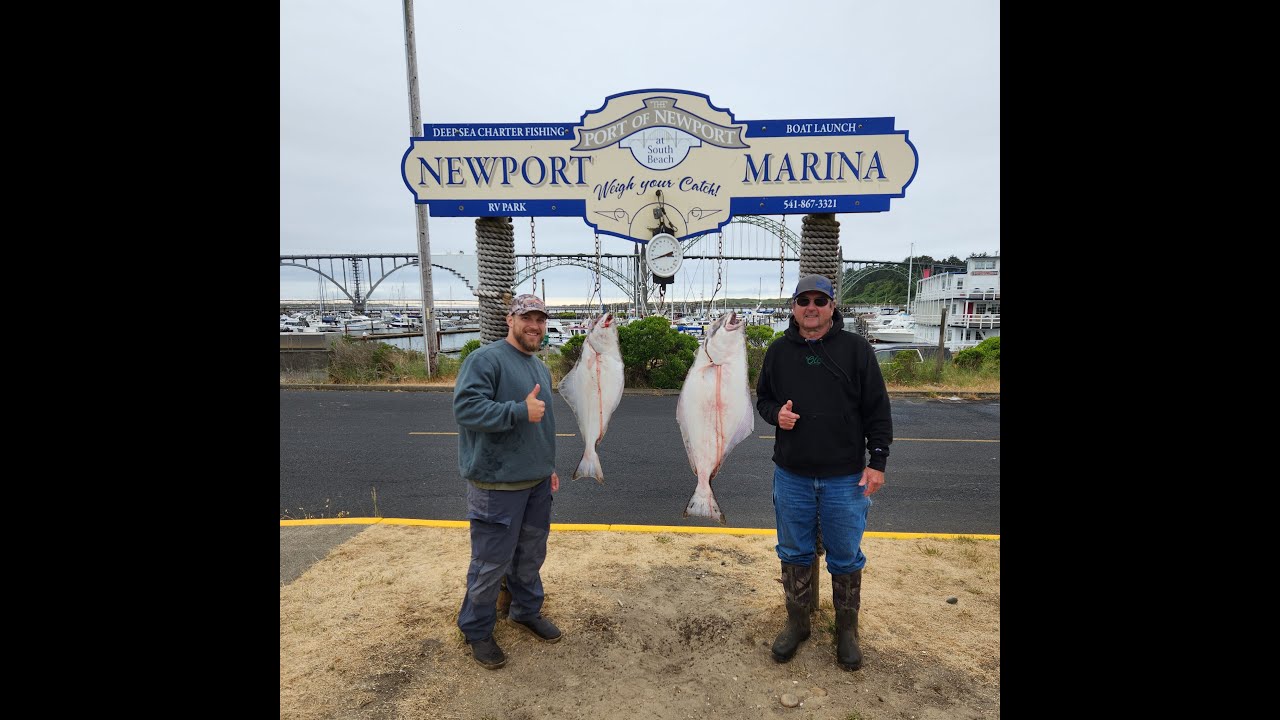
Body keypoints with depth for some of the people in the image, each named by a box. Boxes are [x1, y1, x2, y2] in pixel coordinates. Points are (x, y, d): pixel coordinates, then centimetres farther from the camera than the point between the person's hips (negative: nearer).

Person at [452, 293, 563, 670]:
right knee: (491, 562, 5)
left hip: (537, 483, 8)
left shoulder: (540, 368, 14)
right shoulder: (485, 359, -13)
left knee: (531, 554, 19)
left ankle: (527, 610, 41)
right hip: (497, 485, -8)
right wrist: (520, 411, -28)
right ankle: (477, 630, 27)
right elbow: (465, 407, -24)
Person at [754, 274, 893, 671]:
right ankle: (797, 622, 35)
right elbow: (763, 398, 12)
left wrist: (877, 460, -6)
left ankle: (847, 629, 34)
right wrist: (776, 413, -10)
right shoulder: (779, 351, 3)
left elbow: (877, 409, -2)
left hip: (846, 477, -2)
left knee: (846, 558, 12)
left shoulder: (855, 348, -4)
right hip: (792, 475, 2)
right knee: (794, 554, 15)